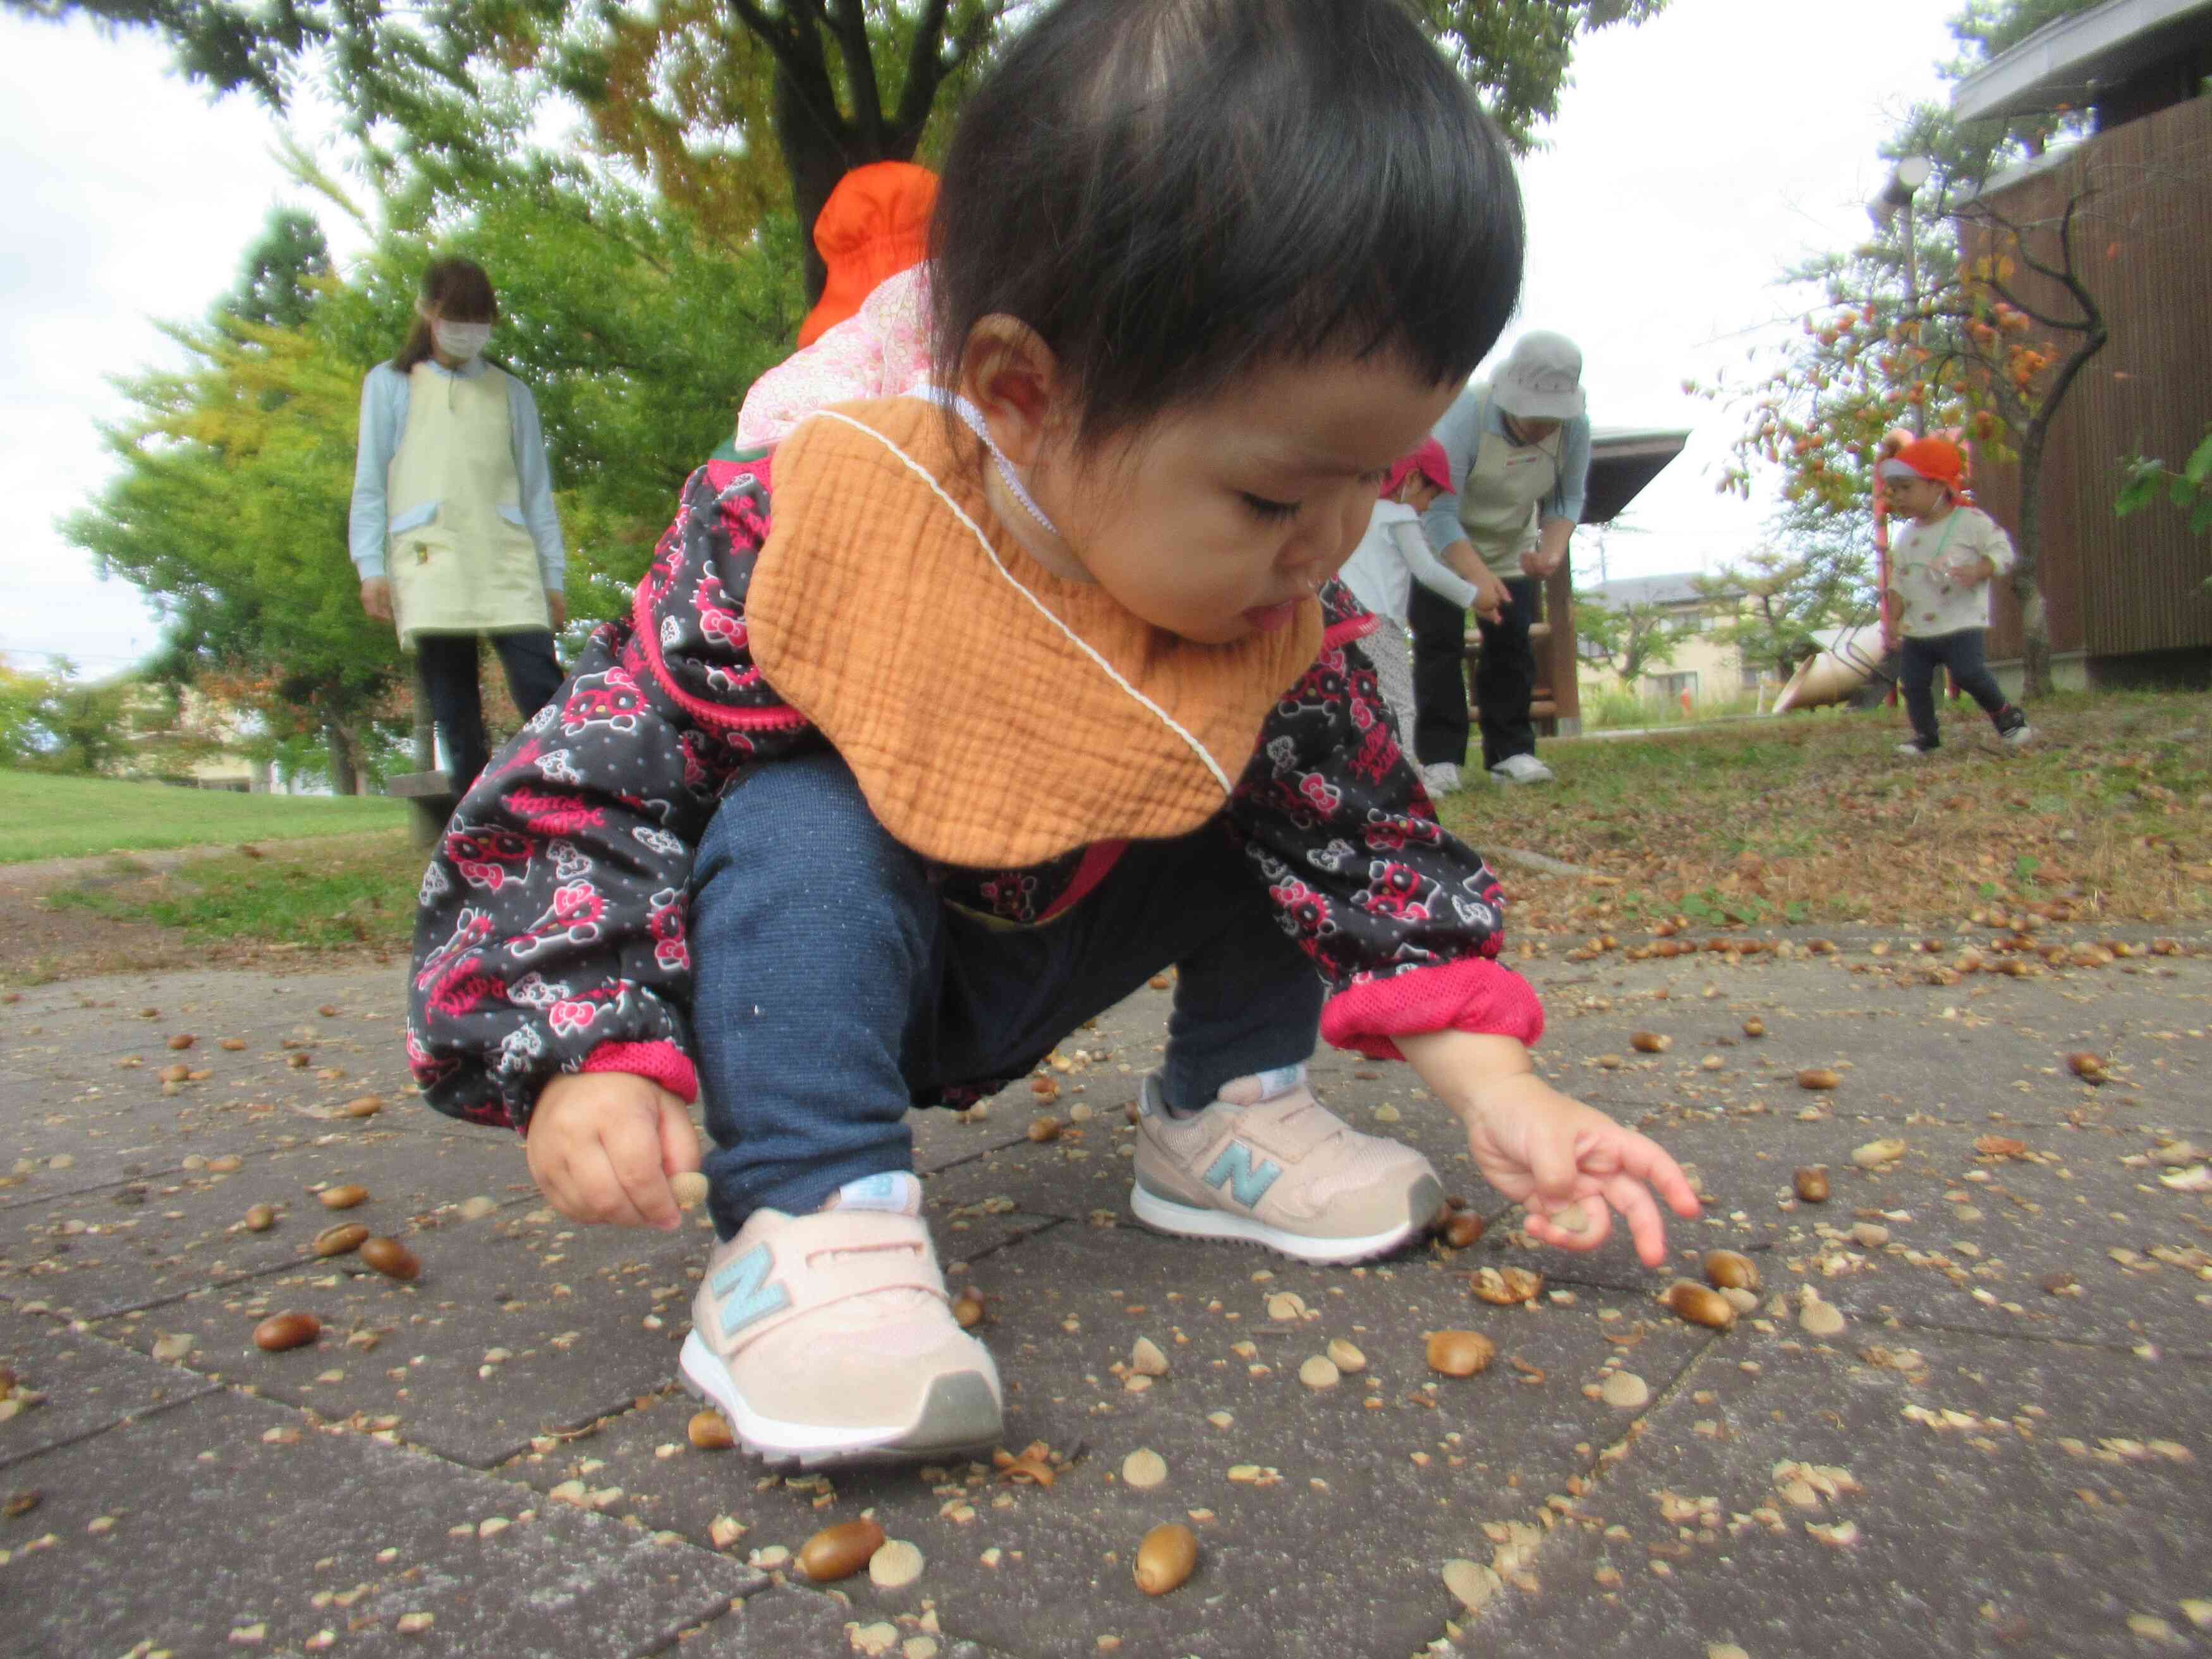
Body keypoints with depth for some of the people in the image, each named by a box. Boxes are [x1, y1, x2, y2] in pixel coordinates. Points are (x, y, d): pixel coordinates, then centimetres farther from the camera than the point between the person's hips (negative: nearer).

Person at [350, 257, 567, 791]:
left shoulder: (511, 393, 20)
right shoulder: (390, 385, 17)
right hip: (428, 564, 0)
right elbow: (370, 483, 13)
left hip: (507, 562, 1)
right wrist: (371, 566, 1)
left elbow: (536, 488, 17)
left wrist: (553, 577, 9)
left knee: (543, 693, -16)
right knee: (455, 716, -5)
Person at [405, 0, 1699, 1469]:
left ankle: (1226, 1114, 9)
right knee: (800, 832, -34)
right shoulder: (803, 531, -30)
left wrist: (1499, 1091, -16)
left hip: (1036, 968, 4)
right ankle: (808, 1225, -26)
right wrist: (592, 1054, -29)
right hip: (806, 956, -3)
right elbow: (598, 778, -21)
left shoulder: (1283, 627, -17)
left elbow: (1369, 842, -8)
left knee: (1289, 804, -8)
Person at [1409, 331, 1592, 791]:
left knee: (1512, 644, -1)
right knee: (1438, 644, -10)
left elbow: (1568, 499, -9)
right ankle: (1440, 758, -8)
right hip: (1441, 544, -4)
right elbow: (1440, 514, -35)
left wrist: (1553, 550, -31)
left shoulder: (1574, 426, -20)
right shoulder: (1465, 413, -34)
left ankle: (1510, 752, 5)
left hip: (1512, 548, 4)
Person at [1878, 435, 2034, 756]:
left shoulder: (1972, 521, -5)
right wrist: (1894, 618, 5)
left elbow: (2002, 551, -5)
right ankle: (1926, 735, 16)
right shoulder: (1905, 537, 11)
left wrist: (1977, 572, -24)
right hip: (1917, 630, 6)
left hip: (1961, 624, -5)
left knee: (1970, 673, -16)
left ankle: (2005, 715, 9)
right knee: (1913, 682, 1)